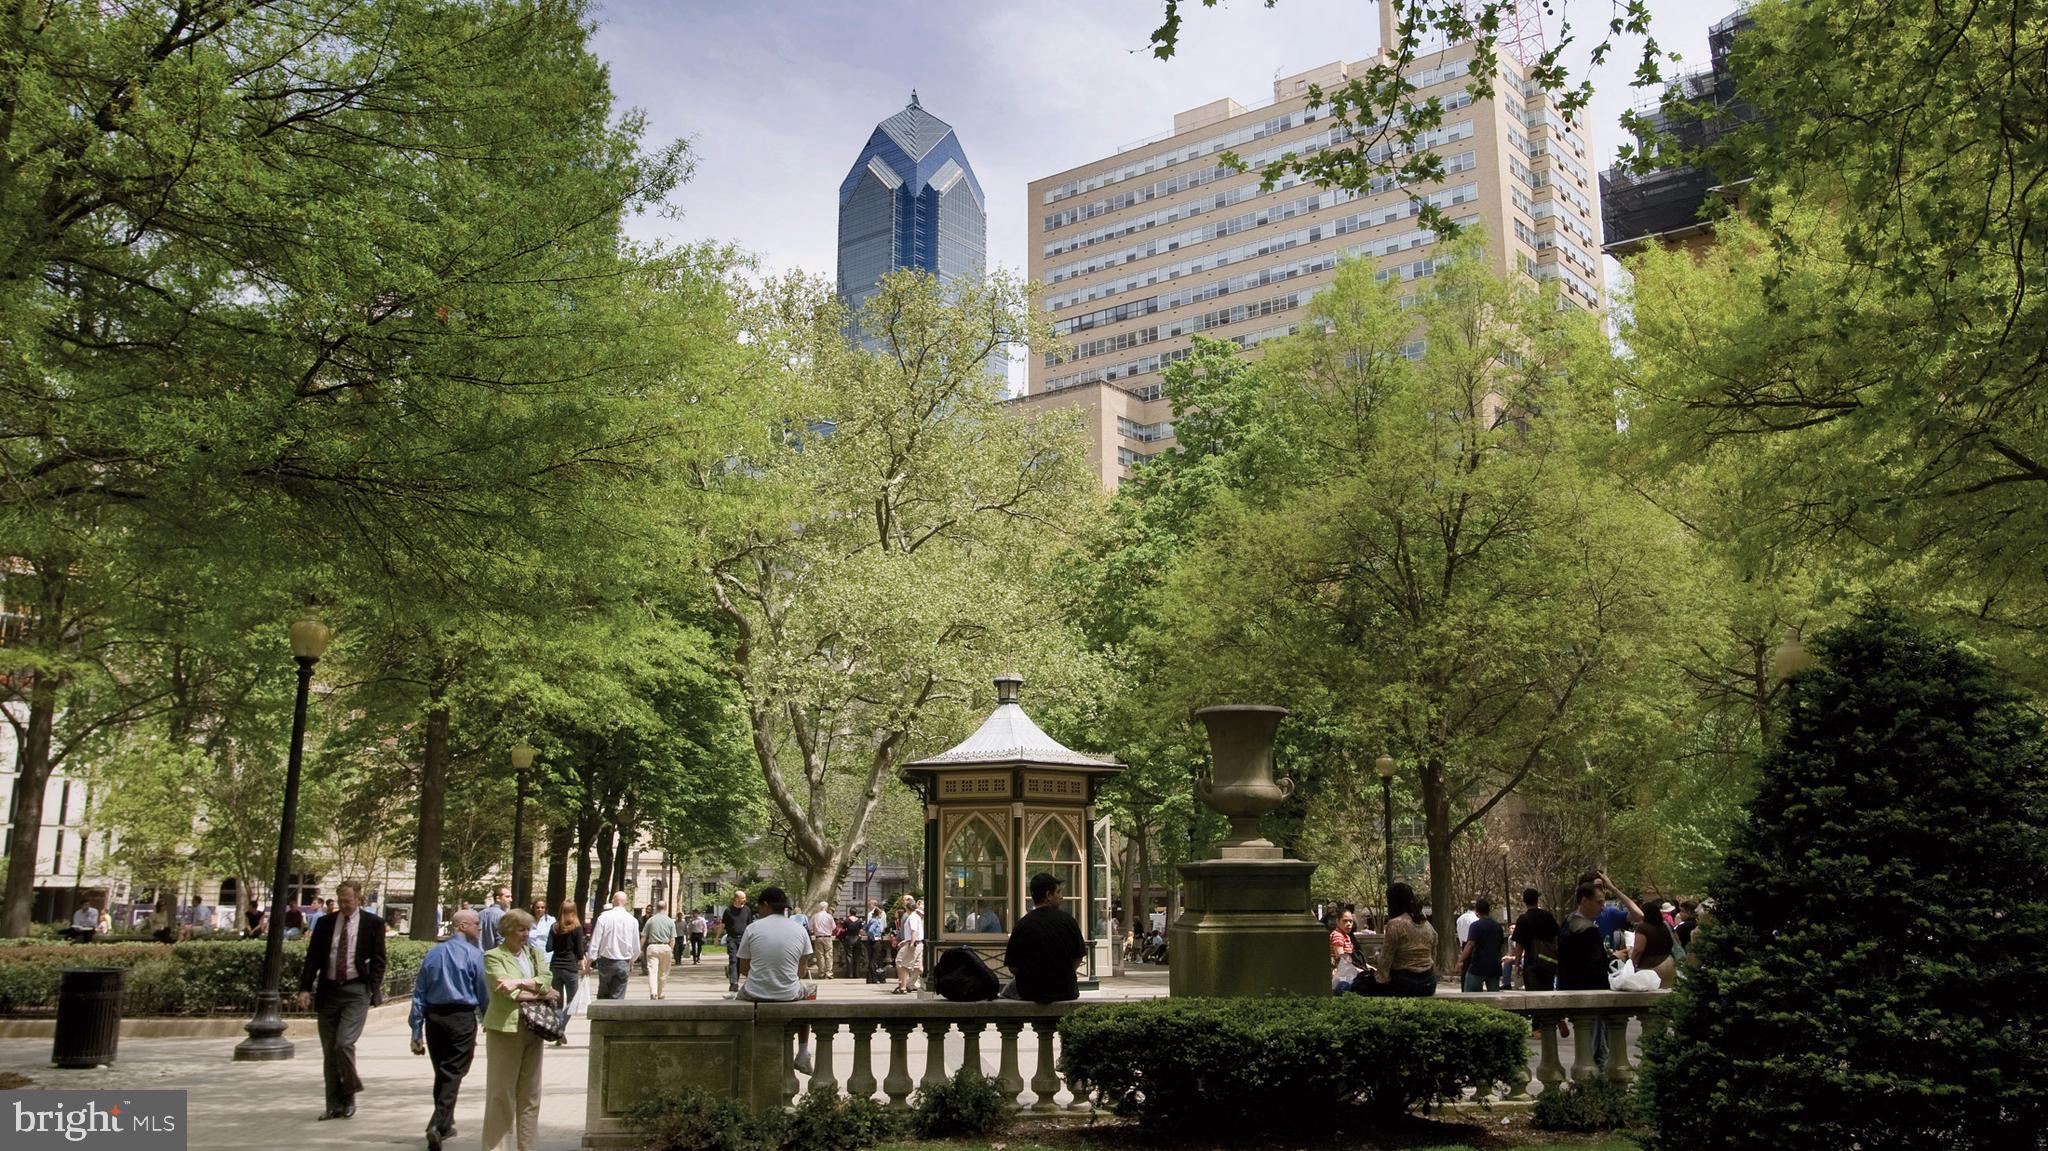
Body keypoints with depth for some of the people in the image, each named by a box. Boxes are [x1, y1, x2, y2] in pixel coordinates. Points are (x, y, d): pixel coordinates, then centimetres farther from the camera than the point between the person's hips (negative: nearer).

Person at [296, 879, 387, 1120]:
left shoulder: (373, 924, 0)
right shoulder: (325, 923, 8)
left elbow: (378, 961, 1)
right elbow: (312, 957, 7)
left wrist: (372, 991, -8)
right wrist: (305, 988, -3)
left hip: (356, 991, -4)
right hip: (328, 991, 4)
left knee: (344, 1044, -16)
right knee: (329, 1050, 6)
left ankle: (349, 1095, 7)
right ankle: (334, 1105, 15)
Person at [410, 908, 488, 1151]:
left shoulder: (433, 953, 8)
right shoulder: (474, 954, -7)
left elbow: (419, 994, 8)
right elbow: (484, 994, -6)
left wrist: (416, 1032, 11)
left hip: (434, 1018, 5)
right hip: (462, 1018, -5)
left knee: (440, 1072, 18)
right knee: (453, 1074, -2)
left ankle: (445, 1124, 31)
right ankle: (438, 1125, -15)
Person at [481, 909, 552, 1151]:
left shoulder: (535, 954, 16)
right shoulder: (493, 956, -1)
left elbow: (546, 980, 1)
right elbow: (506, 991, -12)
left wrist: (521, 983, -15)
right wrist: (539, 995, -8)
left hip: (533, 1029, 5)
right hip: (505, 1028, -5)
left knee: (530, 1094, 8)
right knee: (502, 1093, -2)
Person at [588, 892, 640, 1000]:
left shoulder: (604, 917, -7)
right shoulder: (633, 920, -3)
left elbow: (595, 941, -7)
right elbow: (636, 947, 4)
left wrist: (590, 962, 2)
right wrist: (631, 961, 22)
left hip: (606, 961, 0)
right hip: (624, 964, 0)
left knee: (603, 995, 15)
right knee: (618, 997, 4)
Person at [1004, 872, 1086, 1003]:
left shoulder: (1022, 925, -13)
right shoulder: (1068, 920, -10)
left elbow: (1013, 967, -9)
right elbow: (1078, 957, 0)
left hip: (1030, 992, -1)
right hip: (1065, 991, 1)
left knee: (1007, 991, 29)